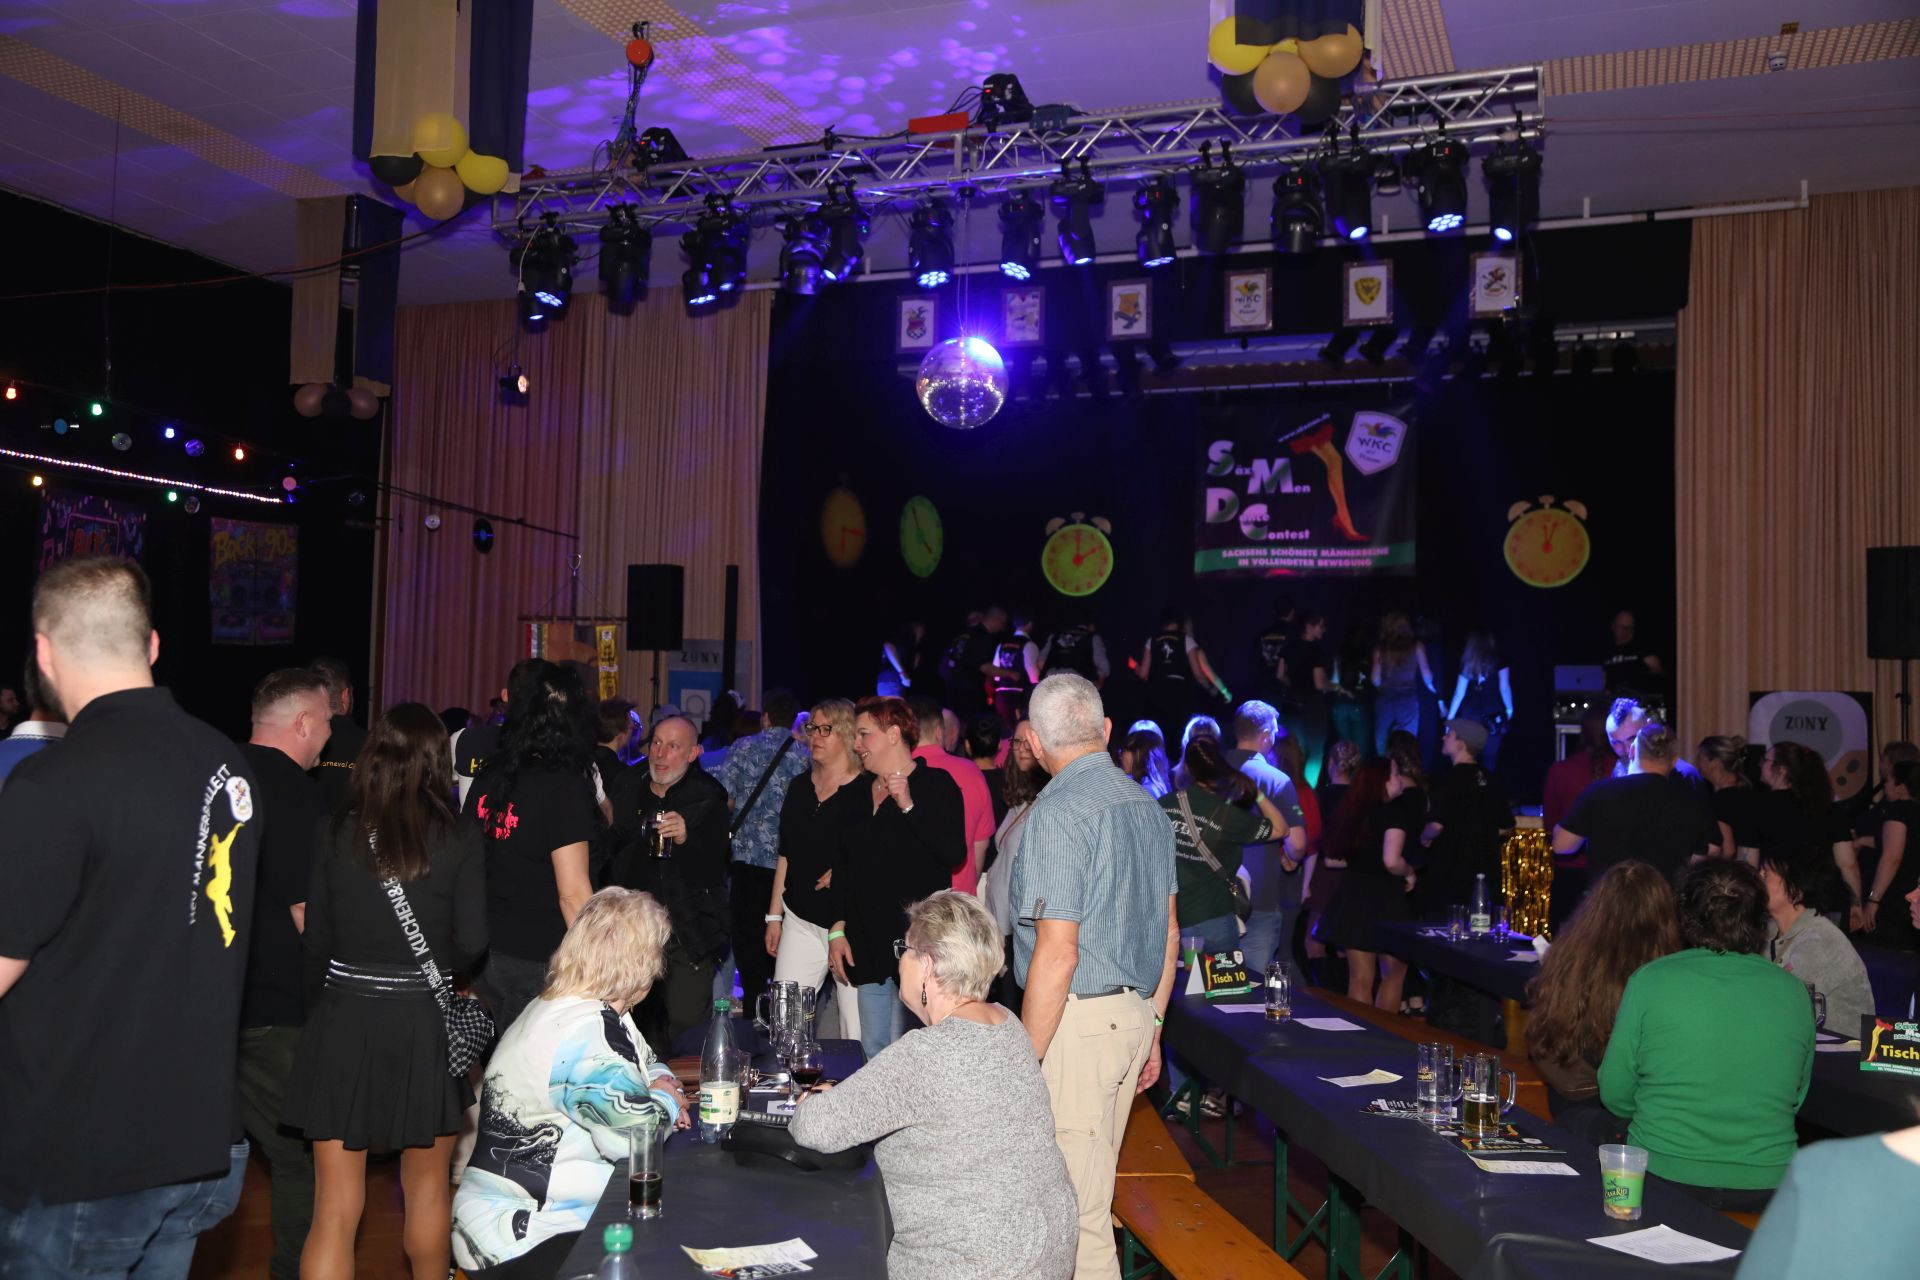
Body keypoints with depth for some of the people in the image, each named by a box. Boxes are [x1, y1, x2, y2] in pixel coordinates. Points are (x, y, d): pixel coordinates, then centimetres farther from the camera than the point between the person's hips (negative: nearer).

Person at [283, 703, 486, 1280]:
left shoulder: (333, 833, -3)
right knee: (426, 1184, 21)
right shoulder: (459, 839, -8)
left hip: (344, 1022, 1)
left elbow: (315, 941, 2)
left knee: (335, 1207, 6)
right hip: (424, 1025, 0)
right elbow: (472, 942, -7)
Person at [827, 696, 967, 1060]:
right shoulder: (861, 792, 16)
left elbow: (954, 854, -16)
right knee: (874, 1050, 8)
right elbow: (844, 865, 17)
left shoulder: (936, 784, -3)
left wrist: (909, 806, -20)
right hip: (869, 941, 7)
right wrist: (837, 930, 11)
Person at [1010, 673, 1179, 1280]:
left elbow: (1057, 953, -21)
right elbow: (1168, 933, 16)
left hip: (1079, 1023, -9)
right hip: (1135, 1013, 9)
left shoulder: (1058, 813, -16)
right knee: (1094, 1191, 20)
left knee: (1076, 1207, -1)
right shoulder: (1146, 804, 10)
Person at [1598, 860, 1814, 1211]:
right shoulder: (1794, 992, 1)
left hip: (1663, 1172, -3)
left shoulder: (1649, 980, -8)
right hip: (1766, 1186, 3)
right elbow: (1796, 1097, 14)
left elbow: (1615, 1096, -1)